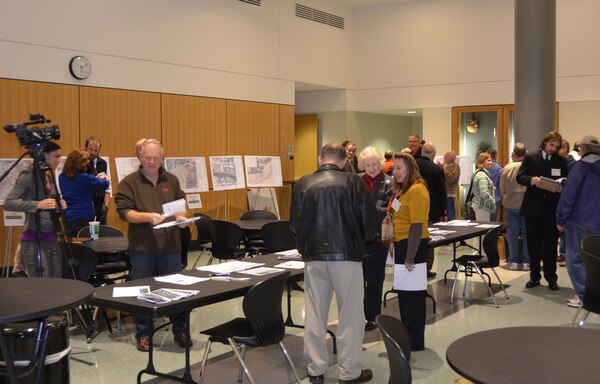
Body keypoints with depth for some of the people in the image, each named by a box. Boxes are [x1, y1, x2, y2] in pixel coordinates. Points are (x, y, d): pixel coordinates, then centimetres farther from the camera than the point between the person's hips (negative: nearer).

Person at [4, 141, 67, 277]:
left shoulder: (50, 177, 15)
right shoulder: (28, 176, -7)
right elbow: (8, 203, -17)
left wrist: (59, 207, 3)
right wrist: (38, 205, -26)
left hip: (52, 238, 7)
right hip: (34, 239, -7)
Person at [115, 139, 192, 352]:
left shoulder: (171, 180, 11)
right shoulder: (129, 182, -1)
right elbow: (124, 211, -9)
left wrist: (181, 217, -5)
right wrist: (148, 217, -24)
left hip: (170, 246, 3)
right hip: (142, 247, -3)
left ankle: (180, 331, 21)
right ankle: (143, 334, 19)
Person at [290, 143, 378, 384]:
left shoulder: (303, 184, 1)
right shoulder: (353, 182, -4)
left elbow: (295, 224, 2)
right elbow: (370, 220, -5)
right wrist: (363, 239, 16)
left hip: (314, 257, 2)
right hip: (347, 255, -2)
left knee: (315, 314, 12)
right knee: (350, 315, 7)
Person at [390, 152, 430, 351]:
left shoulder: (416, 190, -16)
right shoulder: (402, 189, 12)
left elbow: (417, 225, -20)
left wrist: (410, 257, -21)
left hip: (414, 245, -9)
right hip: (402, 244, 9)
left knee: (413, 293, 1)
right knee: (404, 291, 17)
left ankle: (415, 341, 13)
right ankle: (406, 336, 30)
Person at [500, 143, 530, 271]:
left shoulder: (507, 168, -7)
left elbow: (502, 189, 1)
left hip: (511, 204, 1)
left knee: (512, 233, 8)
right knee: (526, 233, 7)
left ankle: (513, 261, 9)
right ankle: (526, 261, 10)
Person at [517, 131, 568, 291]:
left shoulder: (561, 161, 6)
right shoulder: (530, 158, 2)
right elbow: (520, 177, -1)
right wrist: (532, 180, -21)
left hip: (552, 208, 0)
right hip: (533, 207, 0)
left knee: (550, 244, 4)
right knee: (533, 243, 7)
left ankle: (551, 278, 12)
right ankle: (534, 276, 19)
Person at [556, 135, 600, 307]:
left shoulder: (580, 166, -10)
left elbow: (569, 193, -15)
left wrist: (561, 219, -9)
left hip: (579, 221, -6)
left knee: (574, 258, 0)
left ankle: (583, 295, -3)